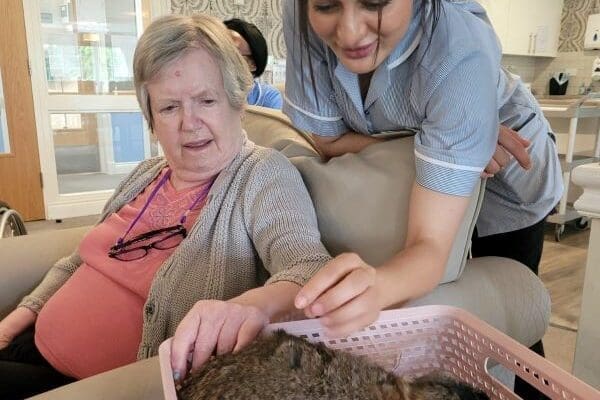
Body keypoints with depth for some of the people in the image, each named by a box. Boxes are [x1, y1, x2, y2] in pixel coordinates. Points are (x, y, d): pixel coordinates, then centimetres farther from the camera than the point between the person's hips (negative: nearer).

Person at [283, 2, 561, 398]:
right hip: (400, 181, 3)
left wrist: (378, 285, -63)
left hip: (503, 182, -2)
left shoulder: (460, 51, -38)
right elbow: (330, 141, -17)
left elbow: (432, 244, -40)